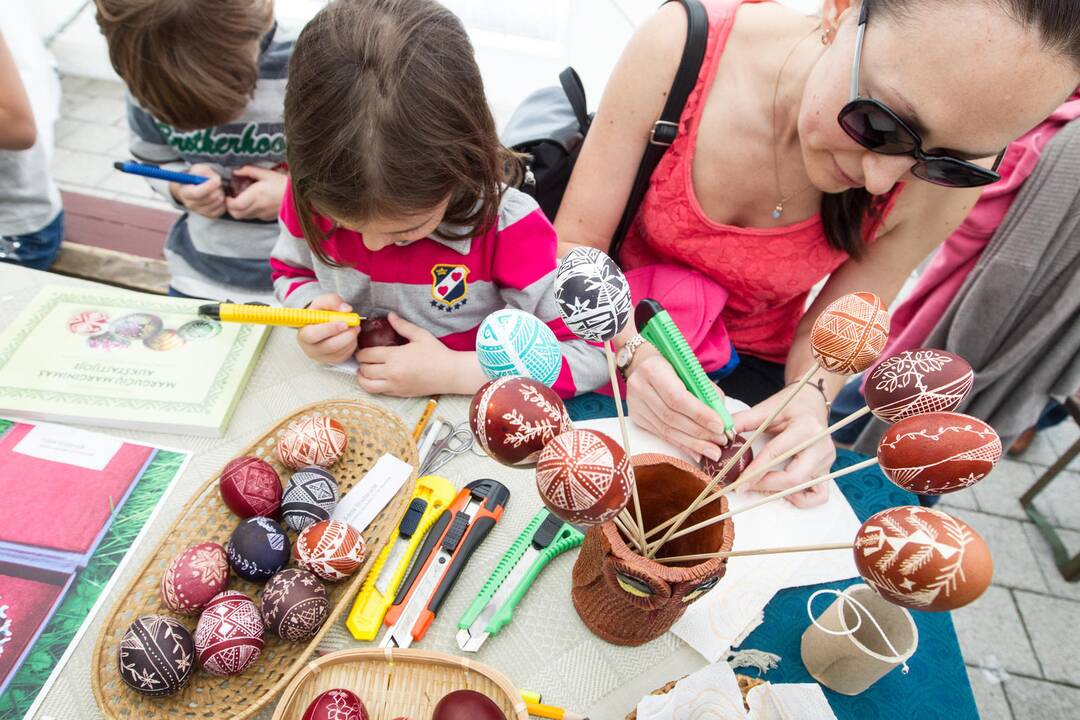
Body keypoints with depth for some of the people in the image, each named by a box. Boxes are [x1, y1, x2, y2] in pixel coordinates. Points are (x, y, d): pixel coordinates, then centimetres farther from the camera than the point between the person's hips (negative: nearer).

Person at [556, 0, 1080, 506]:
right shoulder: (683, 46, -25)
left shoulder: (944, 178, -20)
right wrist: (635, 349, -33)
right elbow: (574, 245, -18)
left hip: (749, 365, 0)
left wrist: (811, 396, -25)